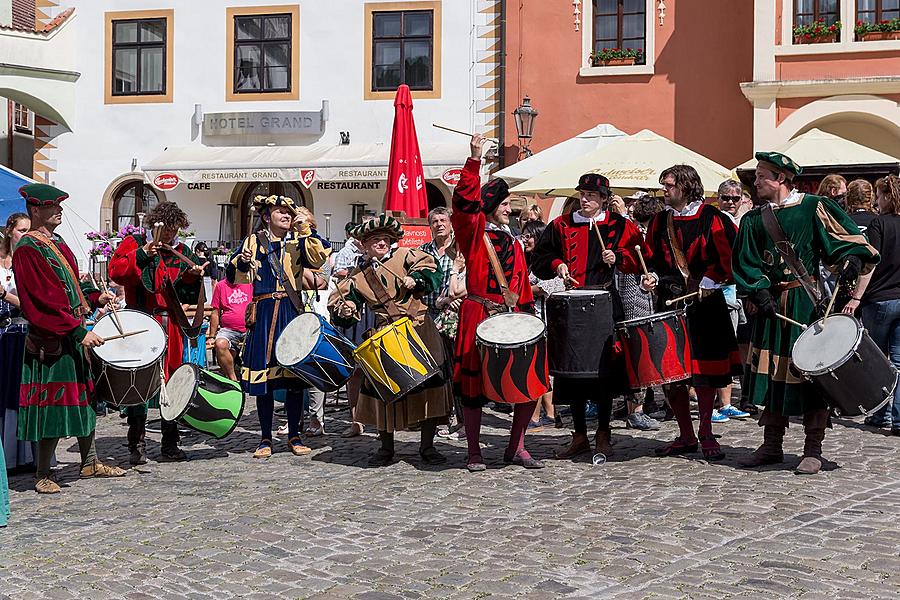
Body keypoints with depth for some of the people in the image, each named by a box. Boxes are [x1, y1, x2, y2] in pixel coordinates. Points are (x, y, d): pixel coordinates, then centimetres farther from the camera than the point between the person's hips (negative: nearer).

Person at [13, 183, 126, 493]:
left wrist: (95, 297, 6)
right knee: (52, 406, -3)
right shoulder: (28, 249, -14)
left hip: (74, 335, 9)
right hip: (50, 341, -9)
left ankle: (90, 463, 27)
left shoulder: (57, 243, 14)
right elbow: (41, 302, -21)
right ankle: (43, 475, 8)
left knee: (84, 398, 15)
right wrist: (79, 332, -24)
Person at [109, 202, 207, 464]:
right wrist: (142, 255, -20)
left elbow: (186, 295, 12)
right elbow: (116, 271, -12)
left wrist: (192, 275, -6)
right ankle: (137, 446, 1)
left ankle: (170, 445, 13)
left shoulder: (181, 251, 15)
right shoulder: (133, 243, 3)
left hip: (172, 325, 4)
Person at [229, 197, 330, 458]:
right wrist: (242, 262, -17)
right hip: (264, 314, -1)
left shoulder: (298, 241, 9)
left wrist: (306, 229, -13)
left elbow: (318, 259, -10)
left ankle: (294, 436, 14)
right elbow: (234, 276, 2)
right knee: (263, 376, 1)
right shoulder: (254, 241, 9)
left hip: (292, 312, 1)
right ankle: (265, 439, 11)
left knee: (295, 377, 2)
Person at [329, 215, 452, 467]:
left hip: (420, 332, -1)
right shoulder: (358, 277, 9)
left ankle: (427, 446, 10)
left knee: (429, 385, -3)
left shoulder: (404, 256, 5)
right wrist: (343, 309, -10)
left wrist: (415, 279, -15)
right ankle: (386, 448, 18)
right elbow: (340, 300, 11)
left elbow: (430, 267, 1)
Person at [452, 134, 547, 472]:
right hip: (478, 317, -5)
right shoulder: (474, 234, 1)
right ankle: (474, 452, 12)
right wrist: (474, 160, -23)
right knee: (473, 385, 1)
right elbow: (466, 201, -16)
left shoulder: (513, 244, 18)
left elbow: (523, 287, 18)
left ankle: (515, 448, 12)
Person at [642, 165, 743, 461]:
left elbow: (732, 254, -6)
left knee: (705, 371, 1)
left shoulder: (711, 218, -4)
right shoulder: (660, 221, 11)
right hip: (669, 302, 4)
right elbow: (652, 257, 20)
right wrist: (651, 276, 1)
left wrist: (709, 281, -12)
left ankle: (706, 433, 15)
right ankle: (686, 436, 15)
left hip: (705, 301, -4)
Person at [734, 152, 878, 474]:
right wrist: (760, 292, -10)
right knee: (773, 371, 7)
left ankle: (813, 451, 4)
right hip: (772, 302, 4)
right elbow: (746, 263, 5)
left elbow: (848, 237, -2)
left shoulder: (813, 207, -1)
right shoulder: (753, 219, 10)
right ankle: (772, 446, 17)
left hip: (808, 301, -4)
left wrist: (851, 260, -22)